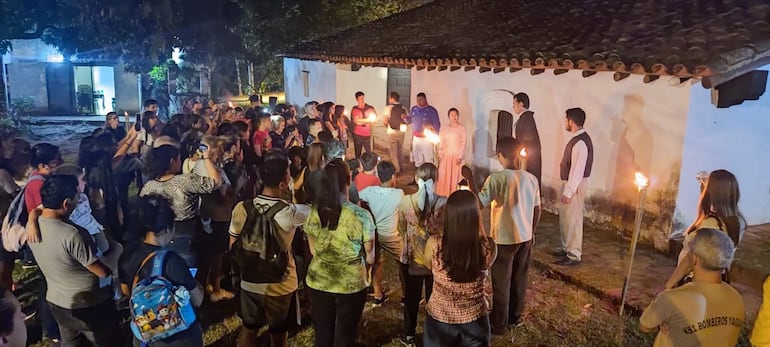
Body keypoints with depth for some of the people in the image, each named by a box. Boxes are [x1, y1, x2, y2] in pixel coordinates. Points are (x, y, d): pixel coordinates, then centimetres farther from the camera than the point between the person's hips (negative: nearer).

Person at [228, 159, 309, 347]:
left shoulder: (241, 208, -13)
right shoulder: (289, 212, -24)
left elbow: (233, 247, -1)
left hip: (250, 282, 3)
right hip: (280, 285, -3)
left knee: (248, 329, 24)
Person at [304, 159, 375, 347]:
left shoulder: (313, 213, -9)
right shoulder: (361, 215, -20)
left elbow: (313, 251, 5)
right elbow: (370, 258, -10)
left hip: (318, 283, 3)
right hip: (351, 285, -3)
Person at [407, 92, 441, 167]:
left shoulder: (432, 110, -6)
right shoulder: (414, 109, 8)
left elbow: (437, 124, -5)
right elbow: (410, 120, 18)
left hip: (426, 138, -5)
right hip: (416, 138, 5)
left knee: (428, 159, -8)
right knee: (417, 159, 13)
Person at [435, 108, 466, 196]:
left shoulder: (461, 128, -4)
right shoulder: (446, 128, 8)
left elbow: (463, 143, -7)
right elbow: (441, 142, 8)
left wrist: (460, 156, -13)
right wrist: (440, 154, 0)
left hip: (456, 155, -4)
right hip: (446, 155, 4)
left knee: (455, 175, -2)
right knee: (445, 175, 4)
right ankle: (445, 193, 13)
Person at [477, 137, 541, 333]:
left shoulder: (496, 178, -20)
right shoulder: (531, 179, -2)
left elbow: (478, 204, -20)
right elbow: (537, 210, 6)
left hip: (503, 239, -5)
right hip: (525, 237, 5)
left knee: (501, 282, 8)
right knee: (520, 279, 19)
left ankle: (499, 324, 20)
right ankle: (516, 317, 34)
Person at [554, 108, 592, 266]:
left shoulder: (580, 142, -23)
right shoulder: (577, 138, 9)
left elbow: (577, 169, -25)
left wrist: (568, 191, -23)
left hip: (575, 185, -10)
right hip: (569, 182, 10)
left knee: (573, 219, -2)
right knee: (565, 217, 19)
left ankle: (574, 255, 8)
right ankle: (567, 248, 33)